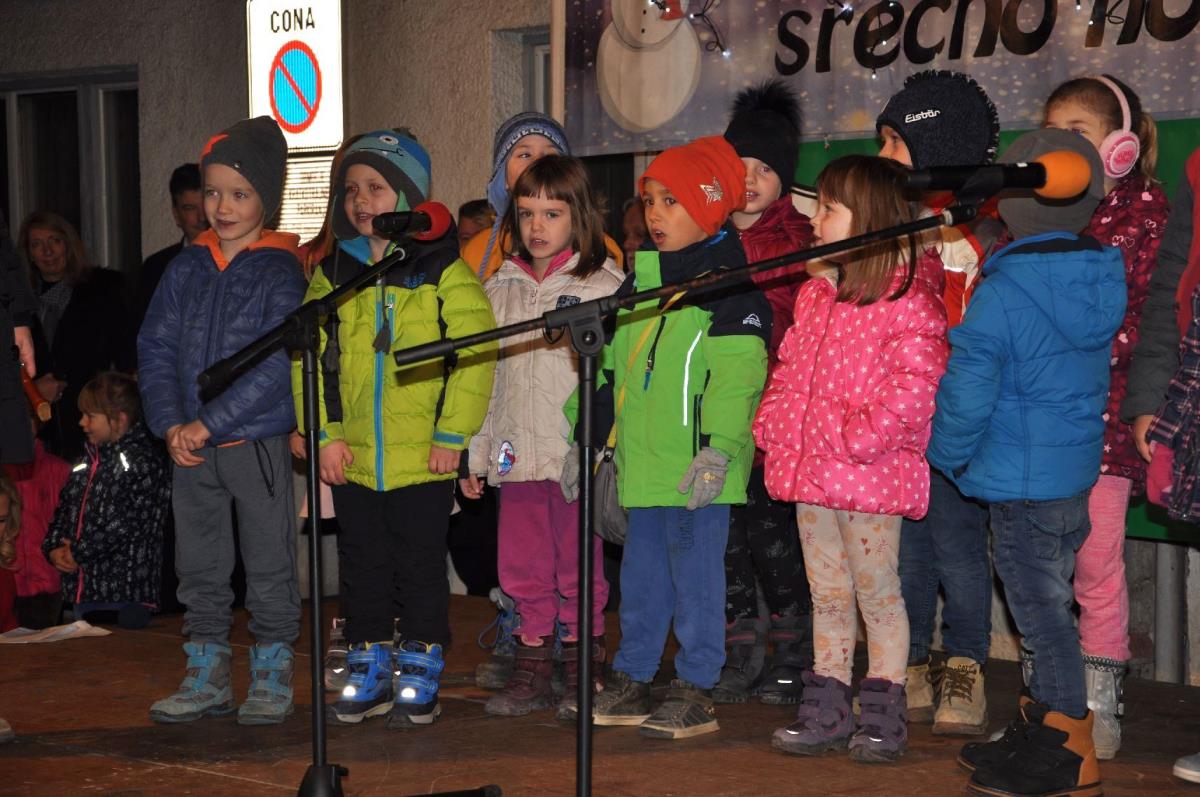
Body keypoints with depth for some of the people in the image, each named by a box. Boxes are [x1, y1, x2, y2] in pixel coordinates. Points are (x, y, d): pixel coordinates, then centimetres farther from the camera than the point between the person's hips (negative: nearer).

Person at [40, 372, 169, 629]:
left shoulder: (144, 459, -9)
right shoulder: (89, 460, 18)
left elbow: (125, 521, -17)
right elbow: (64, 509, 20)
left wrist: (78, 553, -11)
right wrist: (54, 548, 1)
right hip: (82, 587, 8)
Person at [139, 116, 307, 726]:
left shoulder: (280, 272, -6)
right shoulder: (186, 269, 8)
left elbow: (277, 363, -15)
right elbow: (155, 347, 7)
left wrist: (209, 423, -17)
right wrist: (170, 425, -7)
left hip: (259, 442, -5)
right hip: (191, 449, 5)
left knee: (269, 566, 4)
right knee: (198, 567, 11)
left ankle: (271, 678, 16)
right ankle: (207, 676, 23)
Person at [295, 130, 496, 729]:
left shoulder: (443, 271, -4)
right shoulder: (331, 275, 7)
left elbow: (474, 354, -7)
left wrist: (452, 434, -11)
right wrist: (325, 434, -3)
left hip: (422, 455, -3)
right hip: (352, 456, 4)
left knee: (420, 567, 5)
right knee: (362, 566, 13)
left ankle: (419, 672, 18)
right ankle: (369, 667, 26)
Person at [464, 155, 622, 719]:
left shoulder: (603, 285, -2)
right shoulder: (500, 288, 14)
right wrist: (475, 453, 14)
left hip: (577, 455, -5)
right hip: (516, 455, 5)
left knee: (578, 569, 3)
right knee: (522, 568, 9)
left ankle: (583, 673, 15)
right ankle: (532, 672, 19)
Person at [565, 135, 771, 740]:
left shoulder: (731, 281, -8)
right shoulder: (640, 277, 16)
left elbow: (737, 373, -17)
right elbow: (611, 366, 21)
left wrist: (718, 448, -26)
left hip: (697, 468, -7)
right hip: (642, 463, 7)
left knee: (695, 575, -1)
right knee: (641, 576, 14)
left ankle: (696, 691, 8)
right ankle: (631, 682, 24)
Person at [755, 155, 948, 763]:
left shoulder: (906, 298, -12)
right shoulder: (814, 295, 14)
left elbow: (912, 386, -20)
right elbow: (788, 369, 21)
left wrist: (856, 436, -22)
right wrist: (772, 425, 8)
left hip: (870, 477, -7)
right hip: (809, 471, 8)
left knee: (877, 594, 4)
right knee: (827, 597, 14)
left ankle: (883, 716, 14)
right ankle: (826, 712, 22)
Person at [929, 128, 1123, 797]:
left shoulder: (1001, 296, -20)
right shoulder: (1103, 279, 2)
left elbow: (967, 396, -19)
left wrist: (950, 457, 0)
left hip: (1021, 481, -8)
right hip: (1079, 471, 8)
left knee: (1043, 612, 1)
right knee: (1051, 606, 19)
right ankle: (1042, 733, 31)